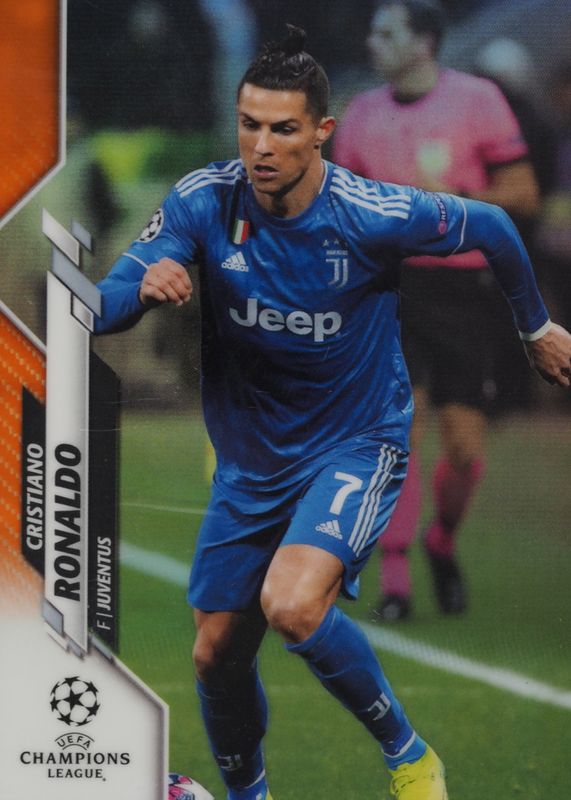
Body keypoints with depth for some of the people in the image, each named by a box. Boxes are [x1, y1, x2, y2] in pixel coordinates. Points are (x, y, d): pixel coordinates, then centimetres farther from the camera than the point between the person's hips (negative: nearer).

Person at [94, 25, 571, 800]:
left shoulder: (372, 215, -22)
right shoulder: (204, 202, -14)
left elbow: (491, 227, -3)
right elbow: (103, 307, -16)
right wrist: (145, 285, -40)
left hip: (357, 446, -4)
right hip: (250, 459, 4)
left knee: (292, 605, -29)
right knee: (218, 654, 8)